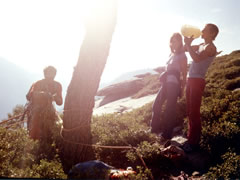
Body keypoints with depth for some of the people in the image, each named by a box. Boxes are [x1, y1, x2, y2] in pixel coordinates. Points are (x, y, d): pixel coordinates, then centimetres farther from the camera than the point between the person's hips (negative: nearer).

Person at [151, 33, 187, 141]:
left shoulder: (182, 56, -2)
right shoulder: (171, 55, 20)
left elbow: (184, 74, -6)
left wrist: (182, 88, -10)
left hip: (174, 84, -8)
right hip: (166, 83, 8)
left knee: (170, 109, -7)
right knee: (156, 105, 8)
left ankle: (166, 134, -1)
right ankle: (156, 128, 21)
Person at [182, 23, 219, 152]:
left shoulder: (211, 47, -9)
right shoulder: (201, 45, 16)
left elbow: (197, 58, -24)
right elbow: (185, 48, 25)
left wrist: (188, 44, -15)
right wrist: (188, 41, 8)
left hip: (197, 81, -9)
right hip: (191, 79, 9)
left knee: (194, 112, -9)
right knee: (190, 111, 12)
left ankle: (194, 143, -4)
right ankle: (191, 137, 21)